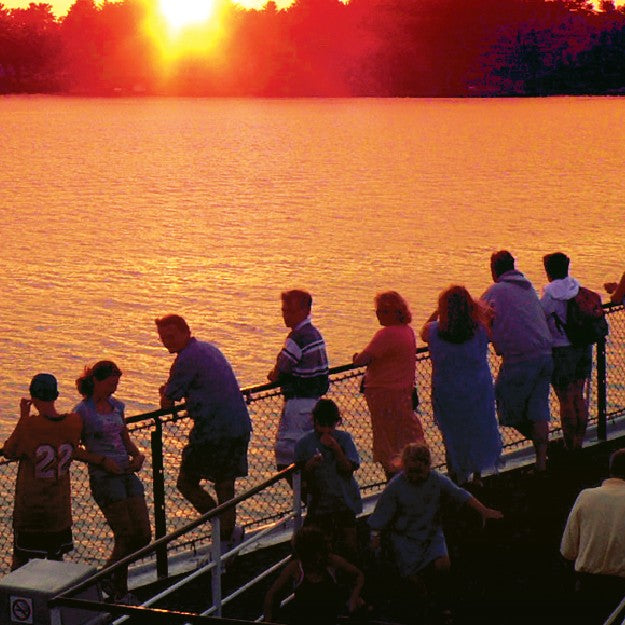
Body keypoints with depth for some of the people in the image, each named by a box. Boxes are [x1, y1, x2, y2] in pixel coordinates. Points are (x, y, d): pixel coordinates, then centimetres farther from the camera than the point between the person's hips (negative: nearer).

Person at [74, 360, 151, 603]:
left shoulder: (116, 406, 14)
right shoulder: (82, 411, -5)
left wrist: (138, 455, 2)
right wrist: (102, 461, -14)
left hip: (127, 473, 7)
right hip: (103, 477, -7)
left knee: (143, 535, 1)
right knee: (125, 536, -7)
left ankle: (108, 577, 21)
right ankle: (120, 592, 11)